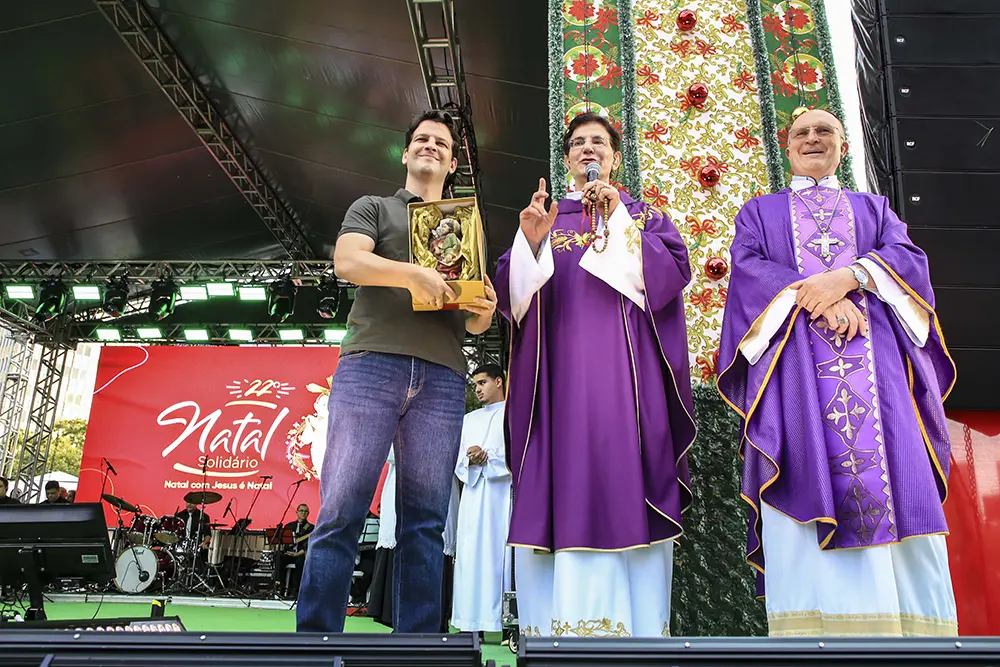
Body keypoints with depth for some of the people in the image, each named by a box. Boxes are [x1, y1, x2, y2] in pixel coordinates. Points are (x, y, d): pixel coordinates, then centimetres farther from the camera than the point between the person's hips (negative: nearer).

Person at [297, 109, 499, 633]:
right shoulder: (372, 208, 20)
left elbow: (475, 322, 25)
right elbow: (346, 261, -1)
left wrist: (484, 311, 1)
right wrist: (414, 273, -15)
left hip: (442, 378, 3)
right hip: (371, 364, -2)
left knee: (425, 521, -2)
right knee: (341, 512, -10)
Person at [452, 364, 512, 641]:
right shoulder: (469, 419, 25)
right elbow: (457, 459, 19)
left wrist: (487, 456, -12)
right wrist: (469, 460, -4)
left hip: (503, 494, -4)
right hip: (473, 494, 5)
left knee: (501, 553, -10)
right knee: (471, 554, -2)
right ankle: (472, 622, -1)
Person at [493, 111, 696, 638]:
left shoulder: (645, 215, 18)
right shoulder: (544, 217, 20)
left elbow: (673, 271, -1)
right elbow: (510, 292, 7)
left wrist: (618, 221, -8)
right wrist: (530, 240, -10)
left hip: (625, 367, -1)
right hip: (560, 369, 1)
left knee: (623, 481, -10)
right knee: (561, 487, -7)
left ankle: (630, 620, -6)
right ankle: (559, 622, -5)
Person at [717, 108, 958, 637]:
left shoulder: (874, 207, 28)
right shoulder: (759, 211, 24)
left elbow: (908, 255, 9)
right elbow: (747, 267, 4)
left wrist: (850, 276, -12)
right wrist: (812, 296, -13)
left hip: (874, 350, 2)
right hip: (794, 357, -2)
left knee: (897, 487, -12)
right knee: (811, 487, -17)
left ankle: (909, 623, -12)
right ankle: (821, 622, -21)